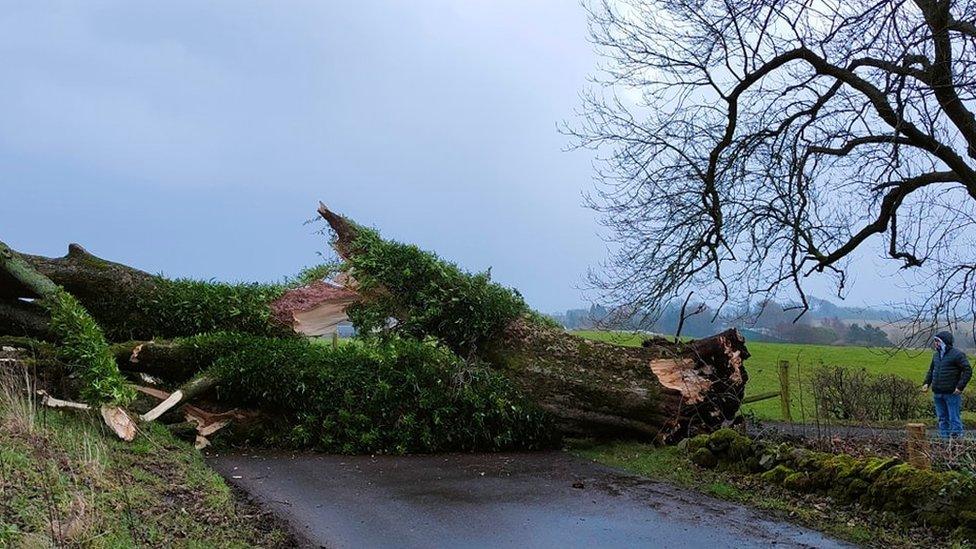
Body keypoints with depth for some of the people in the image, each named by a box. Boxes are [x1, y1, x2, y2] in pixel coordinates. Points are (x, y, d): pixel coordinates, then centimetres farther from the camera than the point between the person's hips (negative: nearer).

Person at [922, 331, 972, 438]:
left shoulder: (957, 354, -8)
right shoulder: (936, 355, 15)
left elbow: (968, 371, -11)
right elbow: (931, 370, 25)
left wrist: (960, 386, -16)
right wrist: (927, 382, 10)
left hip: (952, 393, -7)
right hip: (937, 393, 7)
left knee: (954, 418, -2)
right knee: (942, 418, 13)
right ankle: (944, 438, 20)